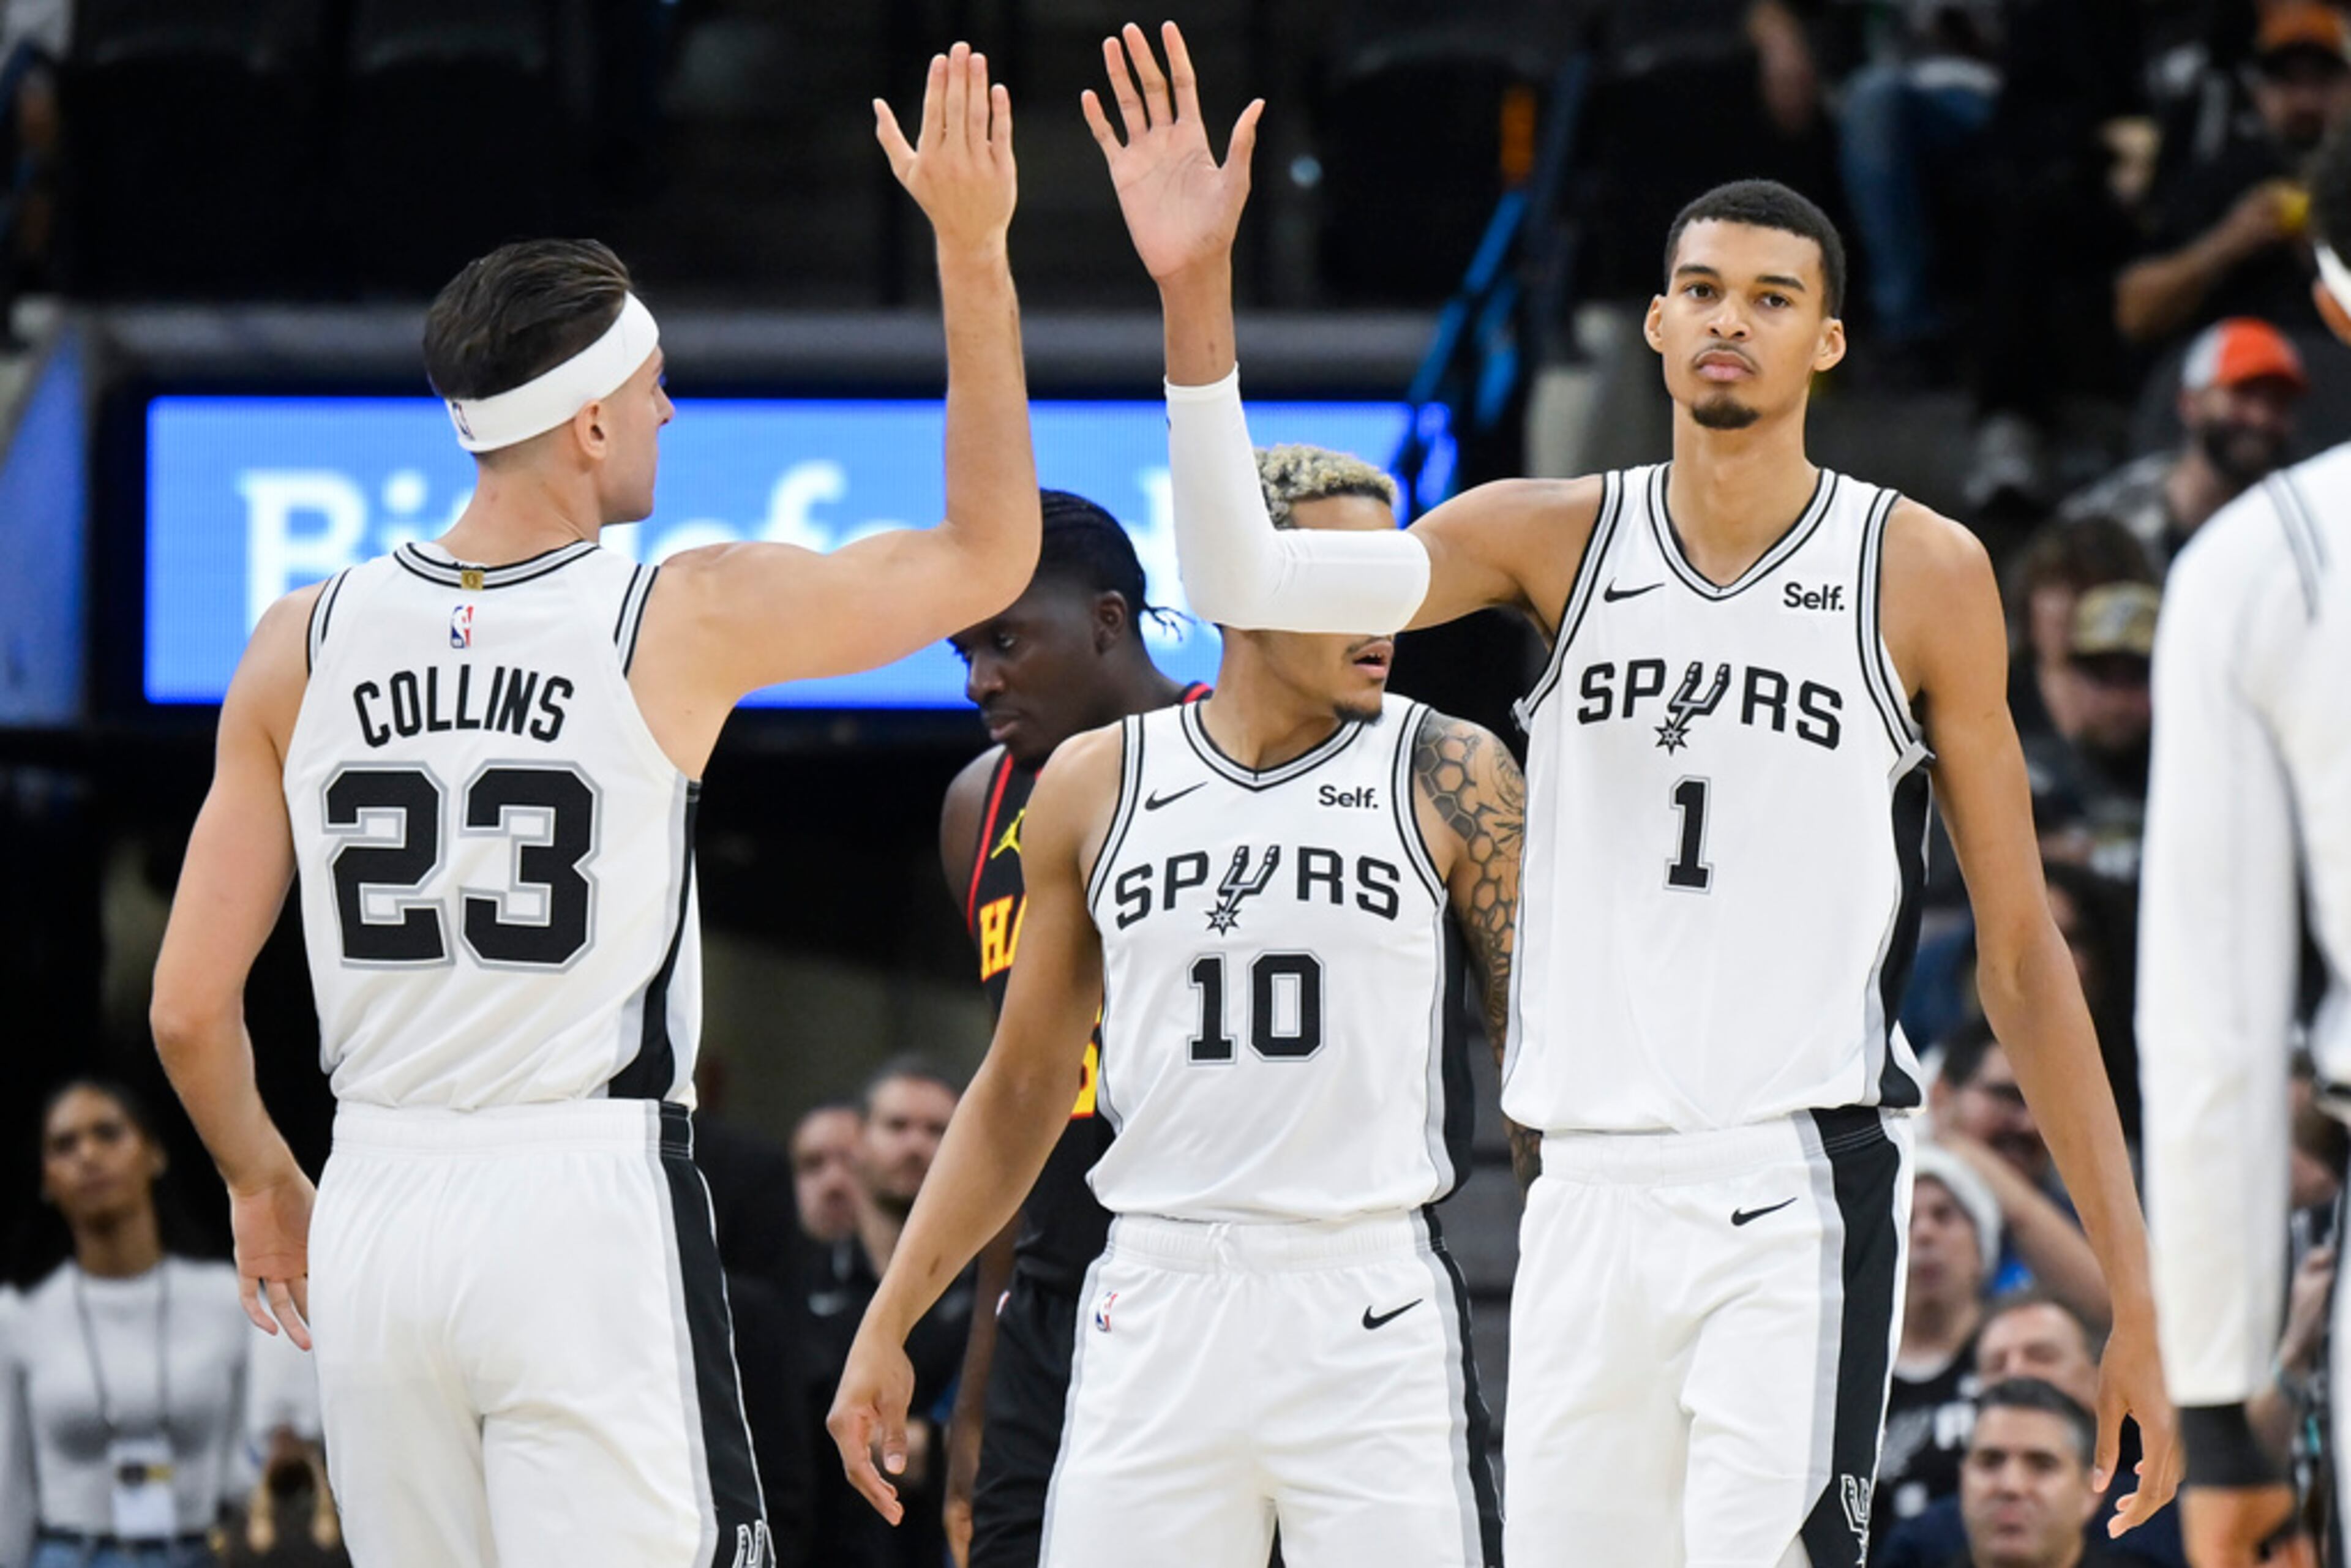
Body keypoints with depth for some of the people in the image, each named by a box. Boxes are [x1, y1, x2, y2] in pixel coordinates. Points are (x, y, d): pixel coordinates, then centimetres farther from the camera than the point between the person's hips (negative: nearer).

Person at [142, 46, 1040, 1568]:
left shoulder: (306, 645, 3)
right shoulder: (685, 622, -6)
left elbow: (188, 1005, 5)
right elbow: (991, 554, 9)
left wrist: (259, 1182, 23)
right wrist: (974, 251, 10)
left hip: (378, 1213, 4)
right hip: (591, 1211, -4)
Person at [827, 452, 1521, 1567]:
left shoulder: (1449, 777, 2)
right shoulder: (1093, 787, 9)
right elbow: (1021, 1089, 17)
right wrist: (886, 1326, 13)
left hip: (1368, 1302, -2)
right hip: (1157, 1298, 2)